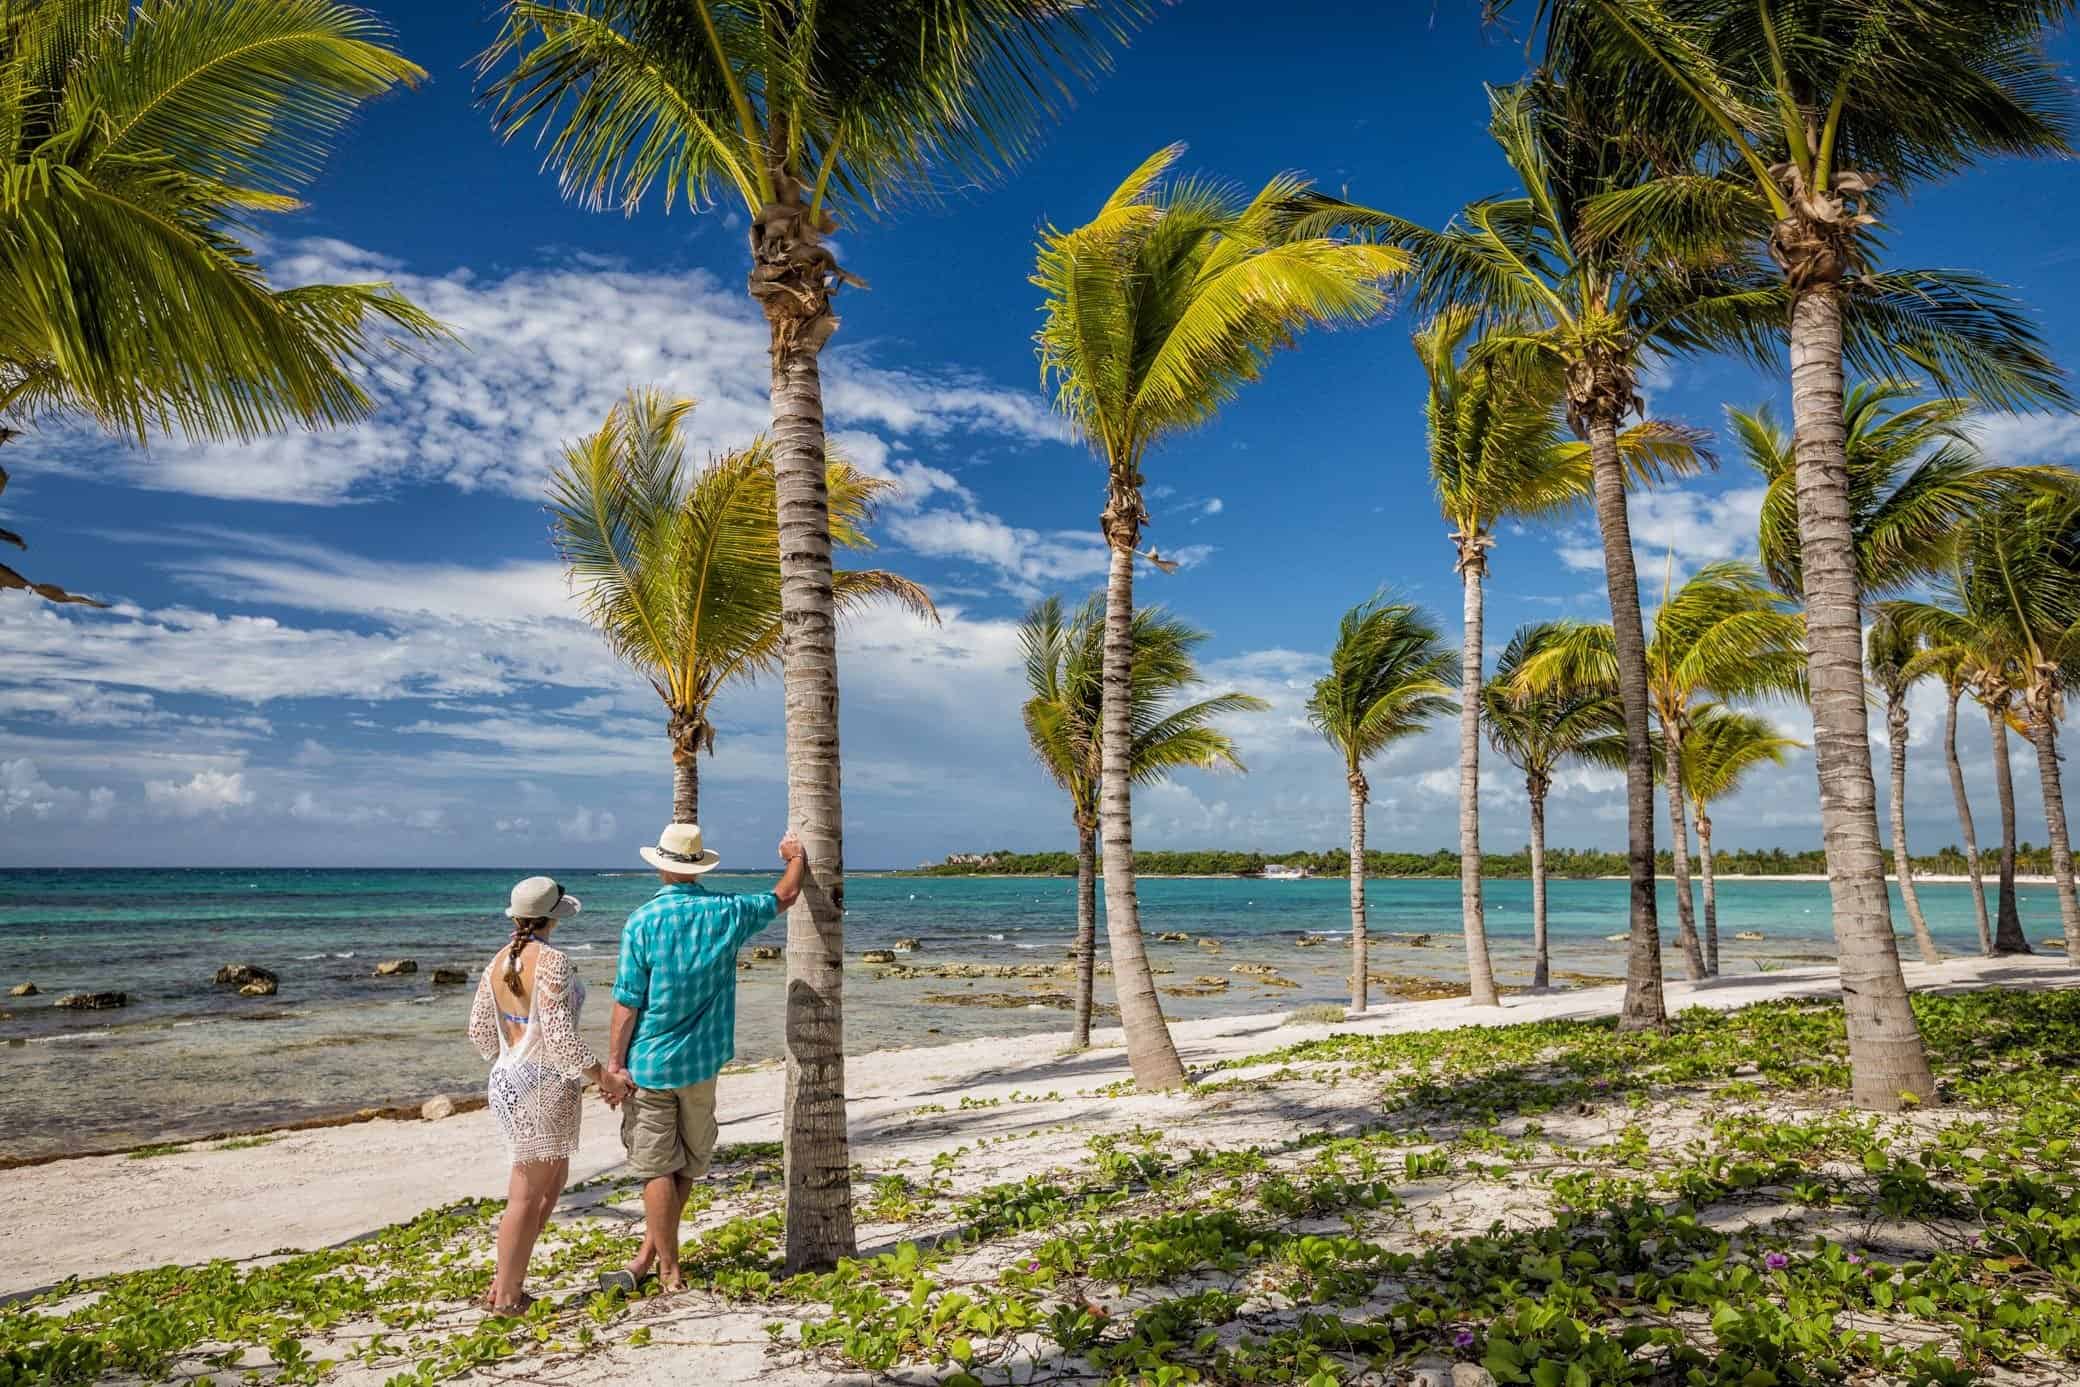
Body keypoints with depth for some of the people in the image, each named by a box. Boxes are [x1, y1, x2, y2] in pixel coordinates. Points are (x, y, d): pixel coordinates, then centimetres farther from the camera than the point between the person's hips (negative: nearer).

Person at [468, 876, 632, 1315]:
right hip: (545, 1086, -8)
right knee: (527, 1195, 4)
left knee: (552, 1183, 19)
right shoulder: (551, 960, -18)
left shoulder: (499, 961, 6)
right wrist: (604, 1077, -14)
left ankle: (504, 1281, 23)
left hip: (508, 1081, 8)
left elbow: (479, 1029, 12)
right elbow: (560, 1035, -22)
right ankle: (506, 1296, 14)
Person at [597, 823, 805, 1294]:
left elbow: (627, 1003, -11)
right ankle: (647, 1258, 23)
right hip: (702, 1061, 3)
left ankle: (669, 1271, 12)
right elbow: (785, 895, 16)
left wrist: (614, 1063, -3)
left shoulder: (642, 921, -11)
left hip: (650, 1062, -3)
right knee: (684, 1166, 16)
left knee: (656, 1167, 6)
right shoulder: (726, 912, -2)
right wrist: (796, 856, 34)